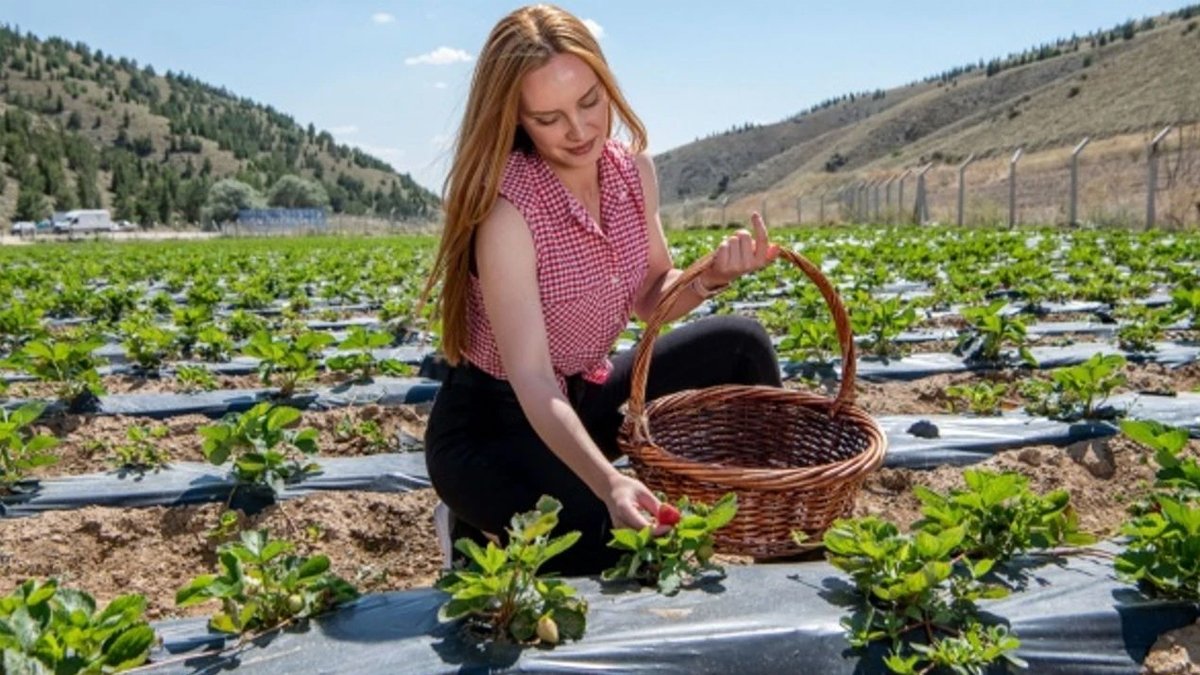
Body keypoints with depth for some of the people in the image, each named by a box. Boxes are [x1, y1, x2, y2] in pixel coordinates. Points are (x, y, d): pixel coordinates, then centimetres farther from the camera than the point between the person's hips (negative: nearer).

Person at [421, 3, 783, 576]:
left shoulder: (633, 170, -6)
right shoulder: (508, 209, -28)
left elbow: (651, 302, 5)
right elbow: (531, 382, -33)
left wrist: (712, 276, -17)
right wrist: (608, 483, -48)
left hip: (586, 397, 7)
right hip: (492, 427, -7)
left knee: (738, 345, -5)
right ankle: (488, 538, 3)